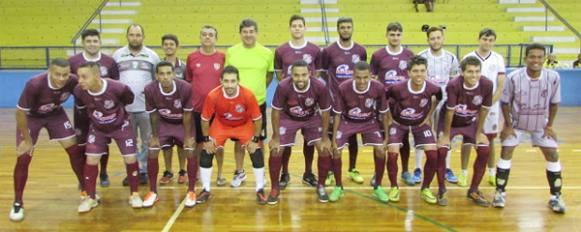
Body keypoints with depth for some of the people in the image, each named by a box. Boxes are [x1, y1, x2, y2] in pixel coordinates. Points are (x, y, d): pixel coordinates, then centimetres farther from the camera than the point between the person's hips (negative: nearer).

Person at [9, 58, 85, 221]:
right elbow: (20, 112, -25)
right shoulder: (34, 85, -37)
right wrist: (27, 139, -18)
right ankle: (17, 203, 11)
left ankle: (85, 188, 15)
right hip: (30, 116, -3)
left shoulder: (73, 81, -28)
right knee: (23, 158, -7)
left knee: (75, 149, -3)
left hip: (55, 114, 3)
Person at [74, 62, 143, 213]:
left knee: (130, 158, -5)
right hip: (97, 128, 3)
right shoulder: (79, 91, -24)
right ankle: (90, 197, 13)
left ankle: (134, 194, 13)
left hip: (121, 126, -2)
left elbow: (129, 100, -10)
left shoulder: (118, 88, -34)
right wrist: (92, 115, 13)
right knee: (91, 159, -3)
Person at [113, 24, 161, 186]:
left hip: (146, 107, -1)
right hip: (125, 107, 1)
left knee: (147, 141, 6)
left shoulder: (152, 56, 5)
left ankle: (144, 171, 18)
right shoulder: (117, 55, 6)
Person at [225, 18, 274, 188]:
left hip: (258, 103, 0)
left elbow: (270, 75, 8)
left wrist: (259, 90, 0)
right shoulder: (231, 52, -1)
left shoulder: (266, 53, -2)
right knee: (239, 139, 11)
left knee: (258, 140, 9)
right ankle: (239, 172, 28)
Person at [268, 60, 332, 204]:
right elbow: (276, 111, -18)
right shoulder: (283, 86, -33)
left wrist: (325, 137, -10)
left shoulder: (319, 87, -30)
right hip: (288, 118, -1)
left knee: (325, 149, -10)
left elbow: (325, 112, -14)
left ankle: (321, 186, 13)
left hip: (312, 118, 1)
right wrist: (276, 137, -15)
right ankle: (275, 187, 13)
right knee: (275, 151, -9)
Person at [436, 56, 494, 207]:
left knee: (485, 151, -6)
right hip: (449, 121, -3)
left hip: (470, 122, 3)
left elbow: (483, 110, -10)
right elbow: (449, 111, -24)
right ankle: (442, 190, 1)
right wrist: (446, 135, -15)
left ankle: (473, 190, 11)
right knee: (441, 151, -18)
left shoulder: (487, 85, -24)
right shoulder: (453, 85, -33)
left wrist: (479, 132, -3)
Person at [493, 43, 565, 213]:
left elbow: (554, 103, -4)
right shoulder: (514, 77, -24)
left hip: (541, 124, 2)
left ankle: (556, 196, 15)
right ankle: (500, 192, 6)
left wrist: (549, 125, -3)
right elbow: (505, 102, -11)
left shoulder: (553, 77, -19)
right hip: (516, 123, -2)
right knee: (506, 152, -6)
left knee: (552, 155, 1)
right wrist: (508, 126, -10)